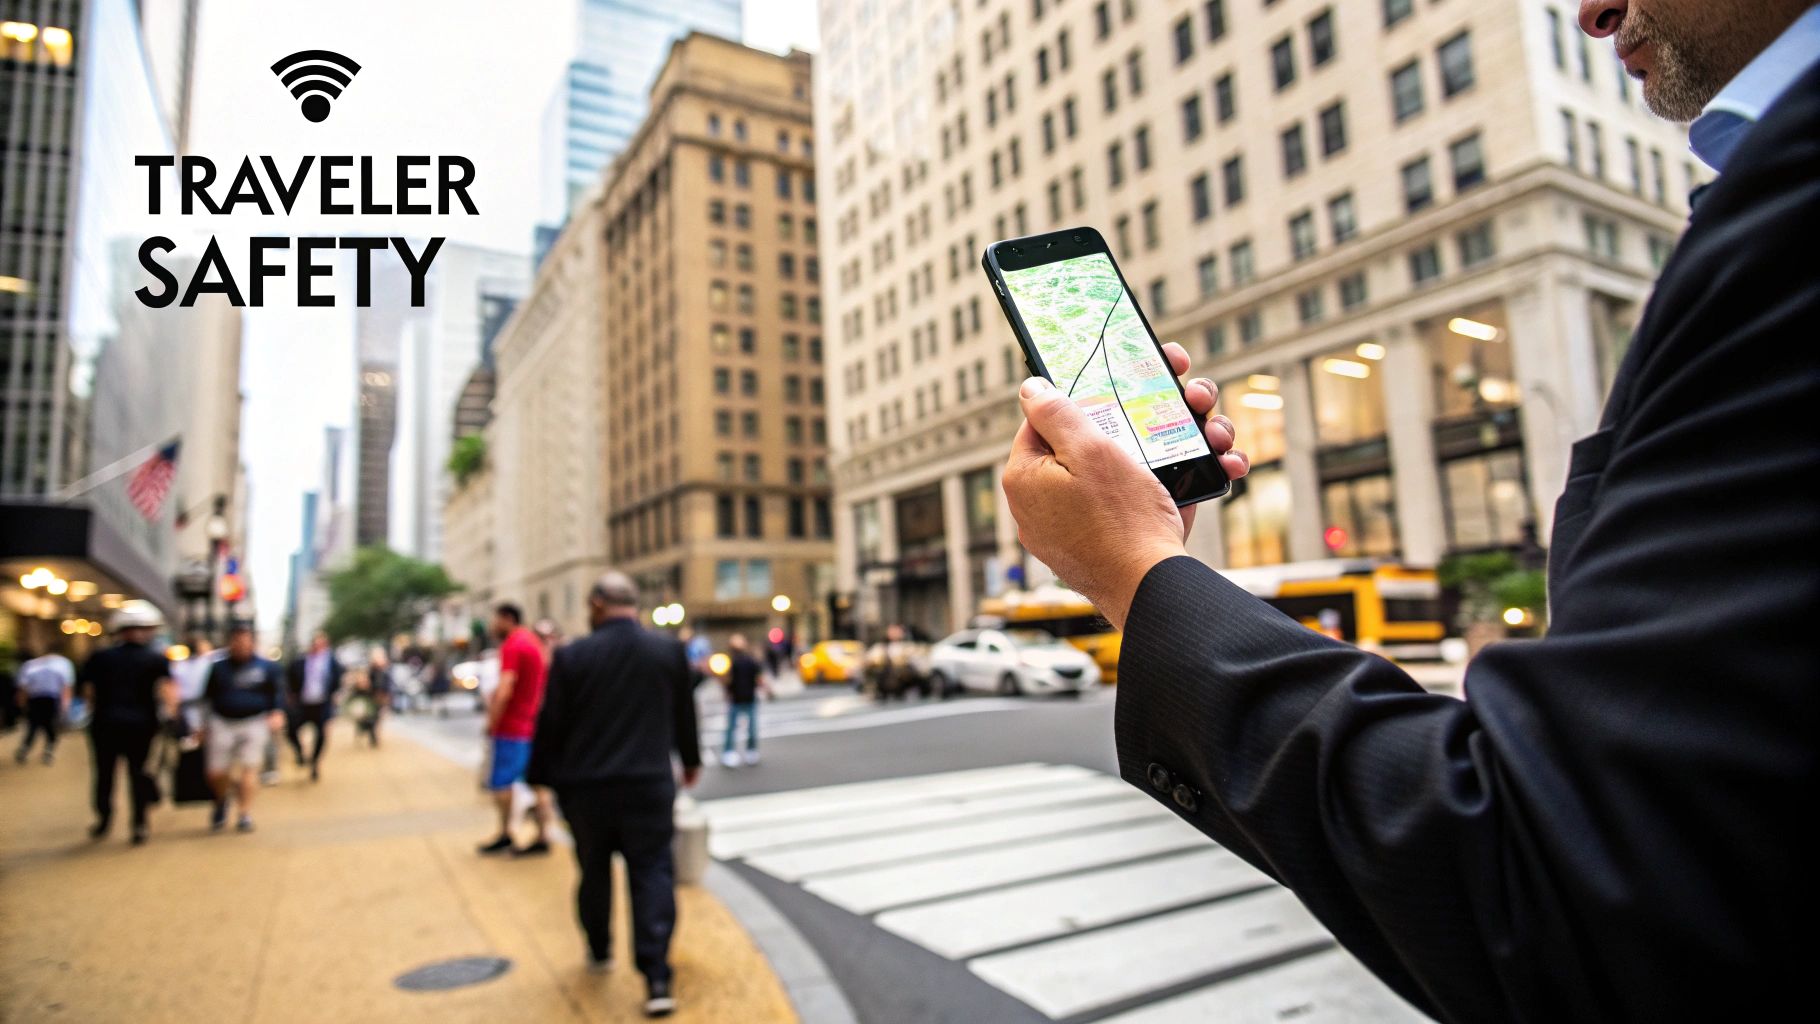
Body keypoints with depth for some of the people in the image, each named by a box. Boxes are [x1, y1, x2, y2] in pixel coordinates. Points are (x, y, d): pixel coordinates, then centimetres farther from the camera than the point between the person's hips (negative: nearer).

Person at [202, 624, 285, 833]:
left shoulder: (267, 668, 4)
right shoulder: (218, 668, 10)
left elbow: (278, 693, 3)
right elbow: (209, 698, 13)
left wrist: (277, 713, -13)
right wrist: (205, 726, 9)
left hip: (254, 723, -2)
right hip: (222, 724, 2)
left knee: (249, 768, -9)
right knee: (216, 773, -1)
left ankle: (246, 814, -1)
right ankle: (223, 798, 31)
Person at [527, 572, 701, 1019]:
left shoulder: (571, 656, -7)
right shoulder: (670, 650, -2)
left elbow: (550, 726, -3)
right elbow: (684, 714, 8)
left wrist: (542, 778, 10)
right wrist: (690, 760, 23)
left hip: (585, 786, 1)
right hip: (649, 784, 0)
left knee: (594, 871, 20)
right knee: (652, 874, 3)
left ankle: (599, 950, 38)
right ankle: (657, 979, -4)